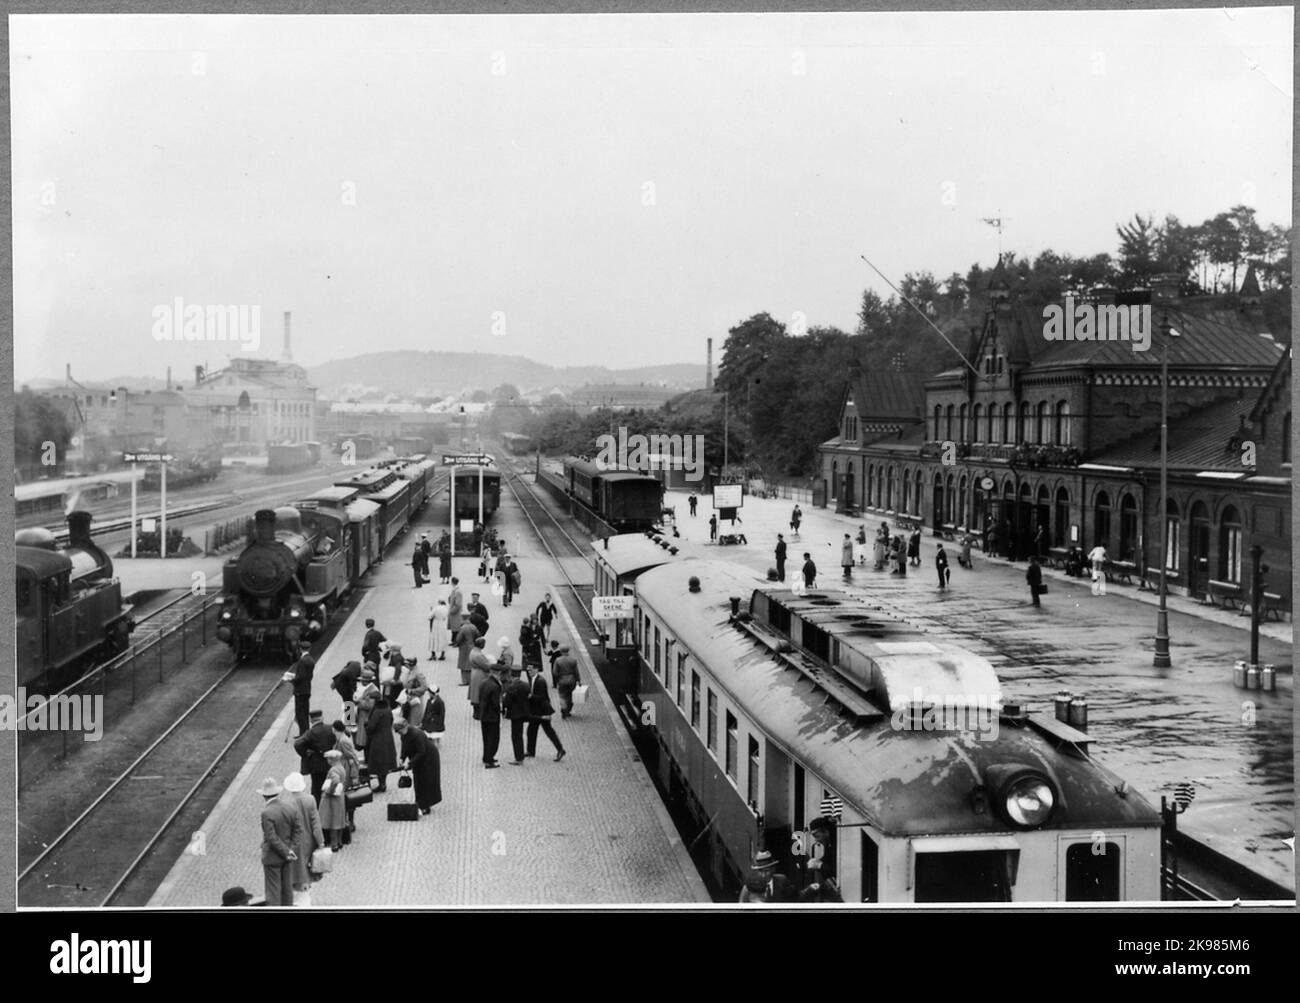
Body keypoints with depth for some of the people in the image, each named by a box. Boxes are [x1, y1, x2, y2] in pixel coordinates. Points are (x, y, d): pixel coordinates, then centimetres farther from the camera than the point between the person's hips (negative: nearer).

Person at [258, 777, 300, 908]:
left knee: (273, 889, 3)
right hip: (287, 858, 6)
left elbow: (272, 838, -22)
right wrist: (291, 849, -4)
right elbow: (298, 830, -1)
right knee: (287, 887, 16)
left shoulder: (267, 813, -22)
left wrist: (287, 852, -14)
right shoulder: (290, 809, -3)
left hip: (272, 858, -6)